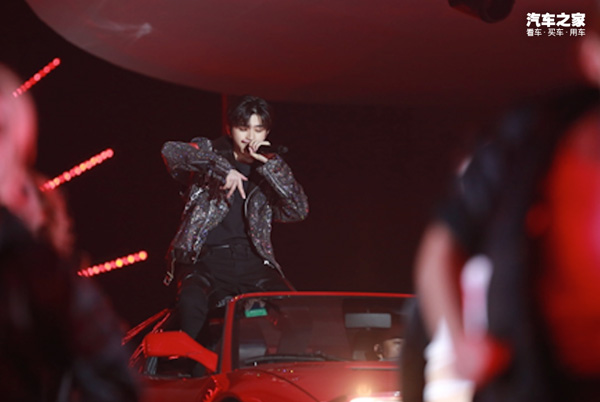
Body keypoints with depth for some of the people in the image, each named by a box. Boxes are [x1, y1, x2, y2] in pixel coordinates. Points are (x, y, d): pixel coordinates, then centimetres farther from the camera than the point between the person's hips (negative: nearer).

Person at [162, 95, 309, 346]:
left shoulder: (269, 173, 21)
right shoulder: (209, 153, 13)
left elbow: (298, 210, 5)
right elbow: (171, 151, -9)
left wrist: (271, 164, -3)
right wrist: (222, 169, -18)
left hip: (252, 262, 2)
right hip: (207, 261, -2)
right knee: (191, 305, -35)